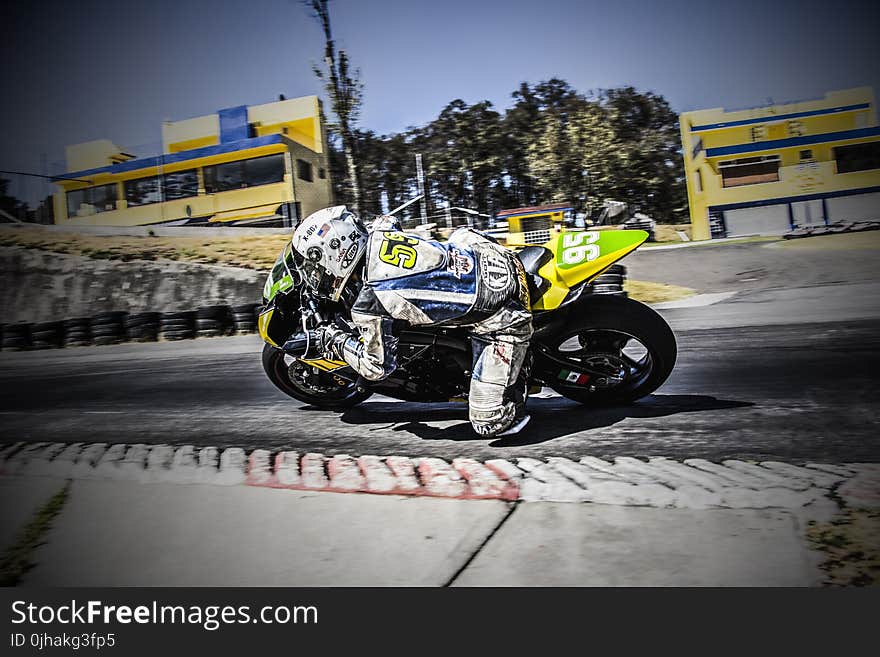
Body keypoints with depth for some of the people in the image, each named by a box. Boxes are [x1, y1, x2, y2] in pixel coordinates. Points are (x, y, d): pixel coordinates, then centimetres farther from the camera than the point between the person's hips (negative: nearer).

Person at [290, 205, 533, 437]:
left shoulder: (370, 303, -17)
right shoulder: (380, 232, 2)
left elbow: (377, 367, -4)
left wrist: (336, 341, 12)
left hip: (504, 318, -7)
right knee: (463, 234, 39)